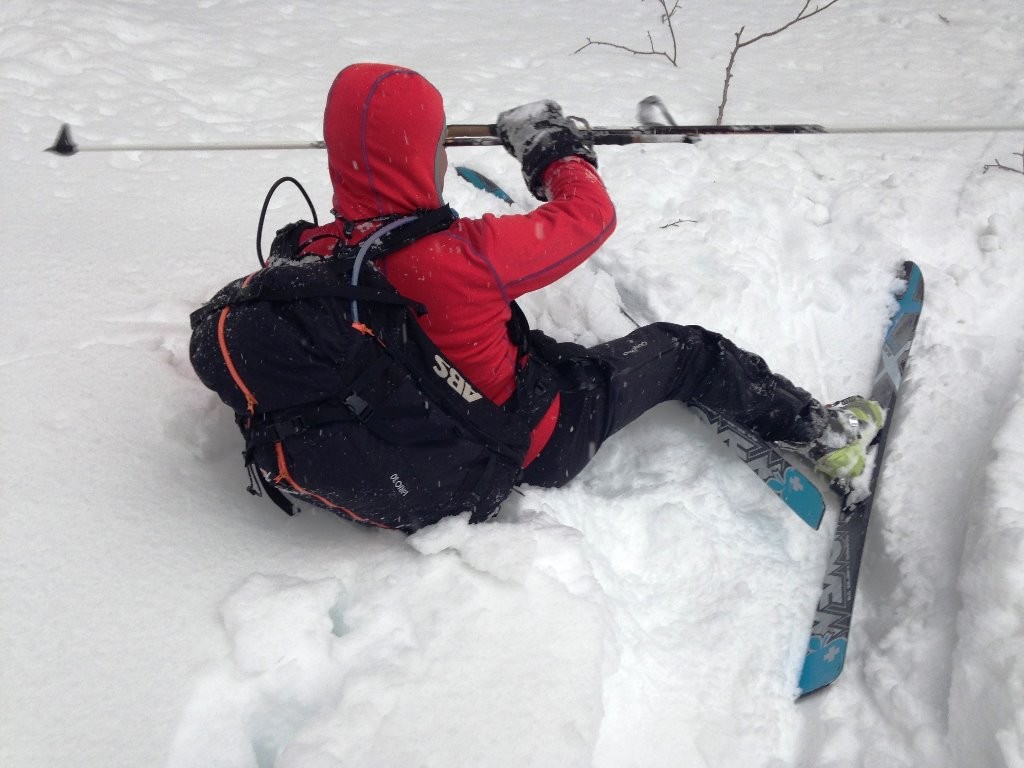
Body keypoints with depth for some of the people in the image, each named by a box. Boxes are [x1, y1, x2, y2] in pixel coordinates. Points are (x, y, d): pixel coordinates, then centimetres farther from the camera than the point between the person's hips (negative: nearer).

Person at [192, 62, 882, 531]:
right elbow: (592, 215, -20)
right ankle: (818, 432, 28)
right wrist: (555, 146, 0)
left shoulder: (299, 258, -16)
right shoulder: (457, 258, -35)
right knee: (681, 349, 9)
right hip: (532, 452, -7)